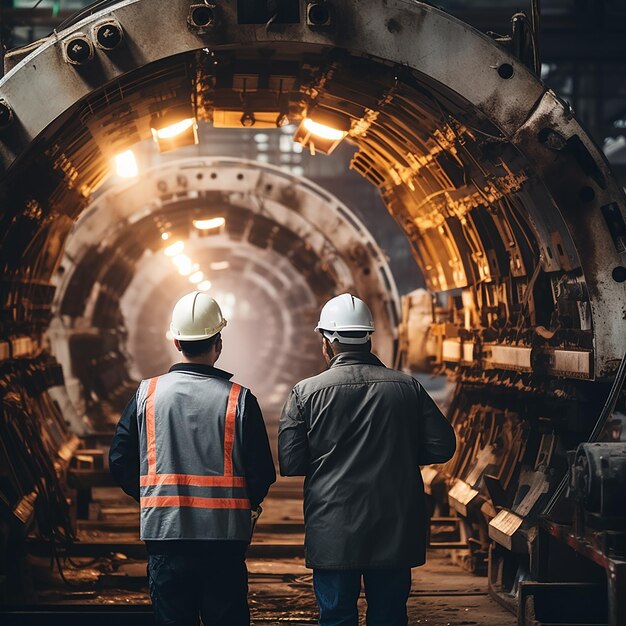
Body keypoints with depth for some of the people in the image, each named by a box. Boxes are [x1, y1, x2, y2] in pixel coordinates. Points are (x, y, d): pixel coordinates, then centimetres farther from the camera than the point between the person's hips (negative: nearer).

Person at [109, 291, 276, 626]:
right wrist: (246, 505, 15)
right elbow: (262, 472, -5)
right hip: (223, 536, -2)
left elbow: (120, 461, 3)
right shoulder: (238, 398, -7)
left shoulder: (147, 393, -1)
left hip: (163, 534, 2)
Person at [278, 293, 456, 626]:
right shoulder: (408, 387, 0)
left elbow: (289, 463, -7)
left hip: (333, 535, -2)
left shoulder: (306, 392, -6)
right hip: (396, 534, 2)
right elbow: (442, 446, 1)